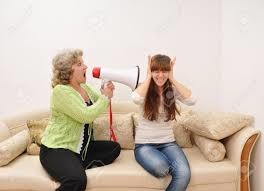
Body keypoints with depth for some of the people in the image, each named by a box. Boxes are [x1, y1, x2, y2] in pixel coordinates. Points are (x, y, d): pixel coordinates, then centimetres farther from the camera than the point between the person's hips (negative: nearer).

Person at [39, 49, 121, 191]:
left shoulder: (85, 87, 8)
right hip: (56, 149, -9)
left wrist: (107, 92, -3)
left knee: (114, 148, 2)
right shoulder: (61, 91, -18)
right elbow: (86, 116, -25)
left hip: (80, 147, 9)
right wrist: (105, 97, -13)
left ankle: (78, 166, -6)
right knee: (77, 180, -32)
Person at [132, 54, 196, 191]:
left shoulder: (173, 90, 2)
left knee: (184, 174, -25)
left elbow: (191, 100, -18)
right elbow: (136, 99, -29)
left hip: (168, 143, 2)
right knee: (160, 168, -34)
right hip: (144, 144, -2)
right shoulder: (145, 89, -4)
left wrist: (172, 78, -12)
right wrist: (148, 76, -15)